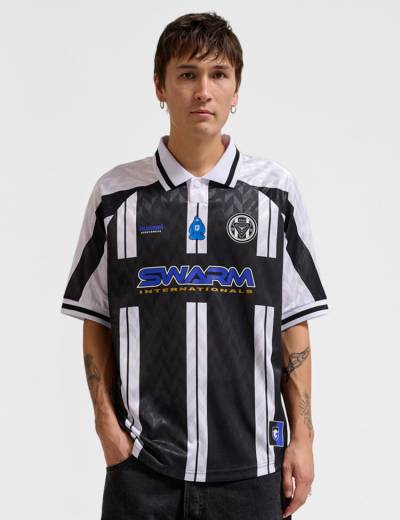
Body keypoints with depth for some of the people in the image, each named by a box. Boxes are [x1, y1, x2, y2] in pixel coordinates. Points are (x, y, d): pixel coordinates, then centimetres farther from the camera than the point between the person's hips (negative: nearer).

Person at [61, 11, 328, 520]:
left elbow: (294, 324, 4)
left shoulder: (276, 191, 2)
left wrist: (302, 436, 1)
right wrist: (106, 422, -3)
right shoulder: (116, 194, 2)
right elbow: (96, 322, 7)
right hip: (143, 462, 0)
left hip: (249, 460, 0)